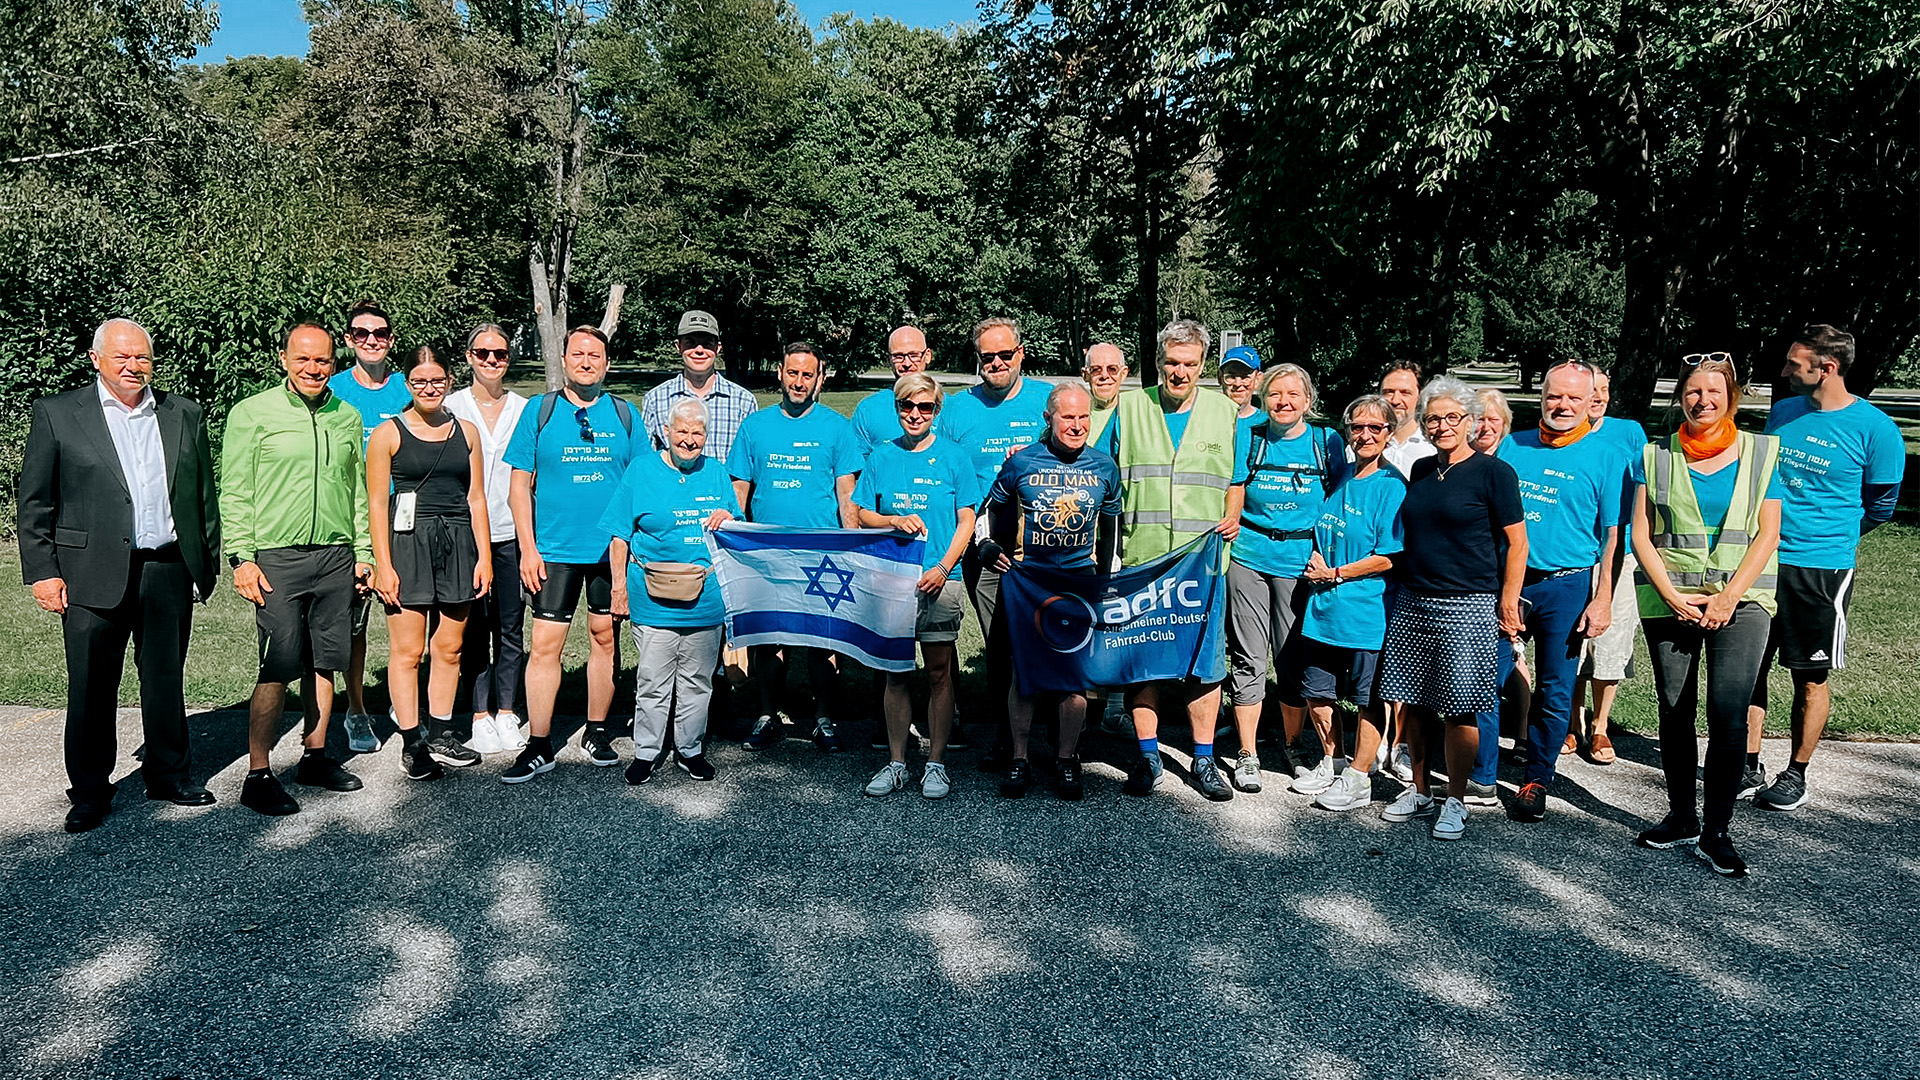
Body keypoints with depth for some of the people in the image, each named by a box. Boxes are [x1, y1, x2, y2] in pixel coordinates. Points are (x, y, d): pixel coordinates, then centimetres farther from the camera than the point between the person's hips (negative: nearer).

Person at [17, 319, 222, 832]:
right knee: (91, 689, 5)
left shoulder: (185, 415, 10)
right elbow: (34, 504, 1)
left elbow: (205, 496, 12)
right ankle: (89, 792, 18)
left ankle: (169, 774, 27)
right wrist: (42, 572, -5)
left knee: (167, 680, 12)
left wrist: (208, 564, 8)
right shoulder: (57, 413, 3)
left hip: (170, 572, 2)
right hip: (94, 574, -2)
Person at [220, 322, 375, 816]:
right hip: (277, 558, -4)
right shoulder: (252, 413, -1)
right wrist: (242, 557, -9)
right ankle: (258, 776, 3)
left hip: (336, 558, 4)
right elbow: (235, 492, -3)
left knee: (323, 663, 10)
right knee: (279, 669, -6)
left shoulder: (347, 417, 12)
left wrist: (364, 553, 12)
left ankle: (315, 756, 23)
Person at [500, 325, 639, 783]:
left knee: (605, 637, 9)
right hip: (555, 549, -1)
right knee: (545, 644, -4)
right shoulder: (539, 411, 3)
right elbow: (520, 484, 2)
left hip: (613, 548, 2)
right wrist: (528, 548, -5)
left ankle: (597, 733, 23)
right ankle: (538, 746, 5)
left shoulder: (624, 414, 6)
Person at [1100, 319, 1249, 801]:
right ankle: (1148, 757, 15)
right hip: (1141, 561, 0)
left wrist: (1233, 518, -2)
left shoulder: (1225, 413, 9)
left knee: (1205, 657, 2)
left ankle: (1203, 760, 14)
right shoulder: (1129, 408, 6)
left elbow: (1236, 481, 15)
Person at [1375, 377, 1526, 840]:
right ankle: (1419, 790, 23)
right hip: (1412, 602, 6)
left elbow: (1517, 541, -3)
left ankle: (1455, 802, 12)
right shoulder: (1421, 470, 12)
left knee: (1460, 710, -1)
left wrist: (1508, 601, -7)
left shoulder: (1493, 472, -4)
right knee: (1415, 703, 9)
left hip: (1467, 606, -5)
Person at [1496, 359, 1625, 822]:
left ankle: (1536, 780, 19)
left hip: (1567, 585, -2)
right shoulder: (1512, 447, 8)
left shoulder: (1605, 456, 1)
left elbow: (1613, 535, -2)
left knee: (1556, 692, 5)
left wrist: (1603, 599, -9)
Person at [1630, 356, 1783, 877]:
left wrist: (1727, 598, -8)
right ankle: (1681, 818, 19)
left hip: (1741, 598, -1)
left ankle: (1715, 832, -4)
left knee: (1728, 713, -13)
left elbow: (1768, 535, 2)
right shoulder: (1656, 457, 7)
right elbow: (1641, 535, 3)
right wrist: (1673, 598, -8)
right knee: (1675, 713, 5)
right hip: (1668, 599, 1)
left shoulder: (1760, 453, 7)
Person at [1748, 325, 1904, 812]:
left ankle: (1797, 774, 19)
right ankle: (1748, 763, 19)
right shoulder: (1783, 412, 6)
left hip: (1821, 568, -4)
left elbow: (1879, 506, 5)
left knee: (1810, 677, 6)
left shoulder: (1874, 429, -8)